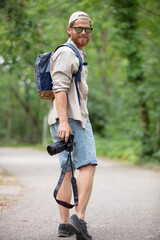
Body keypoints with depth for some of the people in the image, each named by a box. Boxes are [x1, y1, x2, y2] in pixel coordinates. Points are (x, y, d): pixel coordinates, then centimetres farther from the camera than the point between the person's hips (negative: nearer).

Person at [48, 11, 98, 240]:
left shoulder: (76, 56, 27)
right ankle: (79, 218, -21)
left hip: (69, 119, 10)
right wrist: (64, 121, -27)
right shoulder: (66, 53, -6)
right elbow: (60, 88, -18)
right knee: (88, 165, -15)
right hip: (71, 118, -10)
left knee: (67, 170, 5)